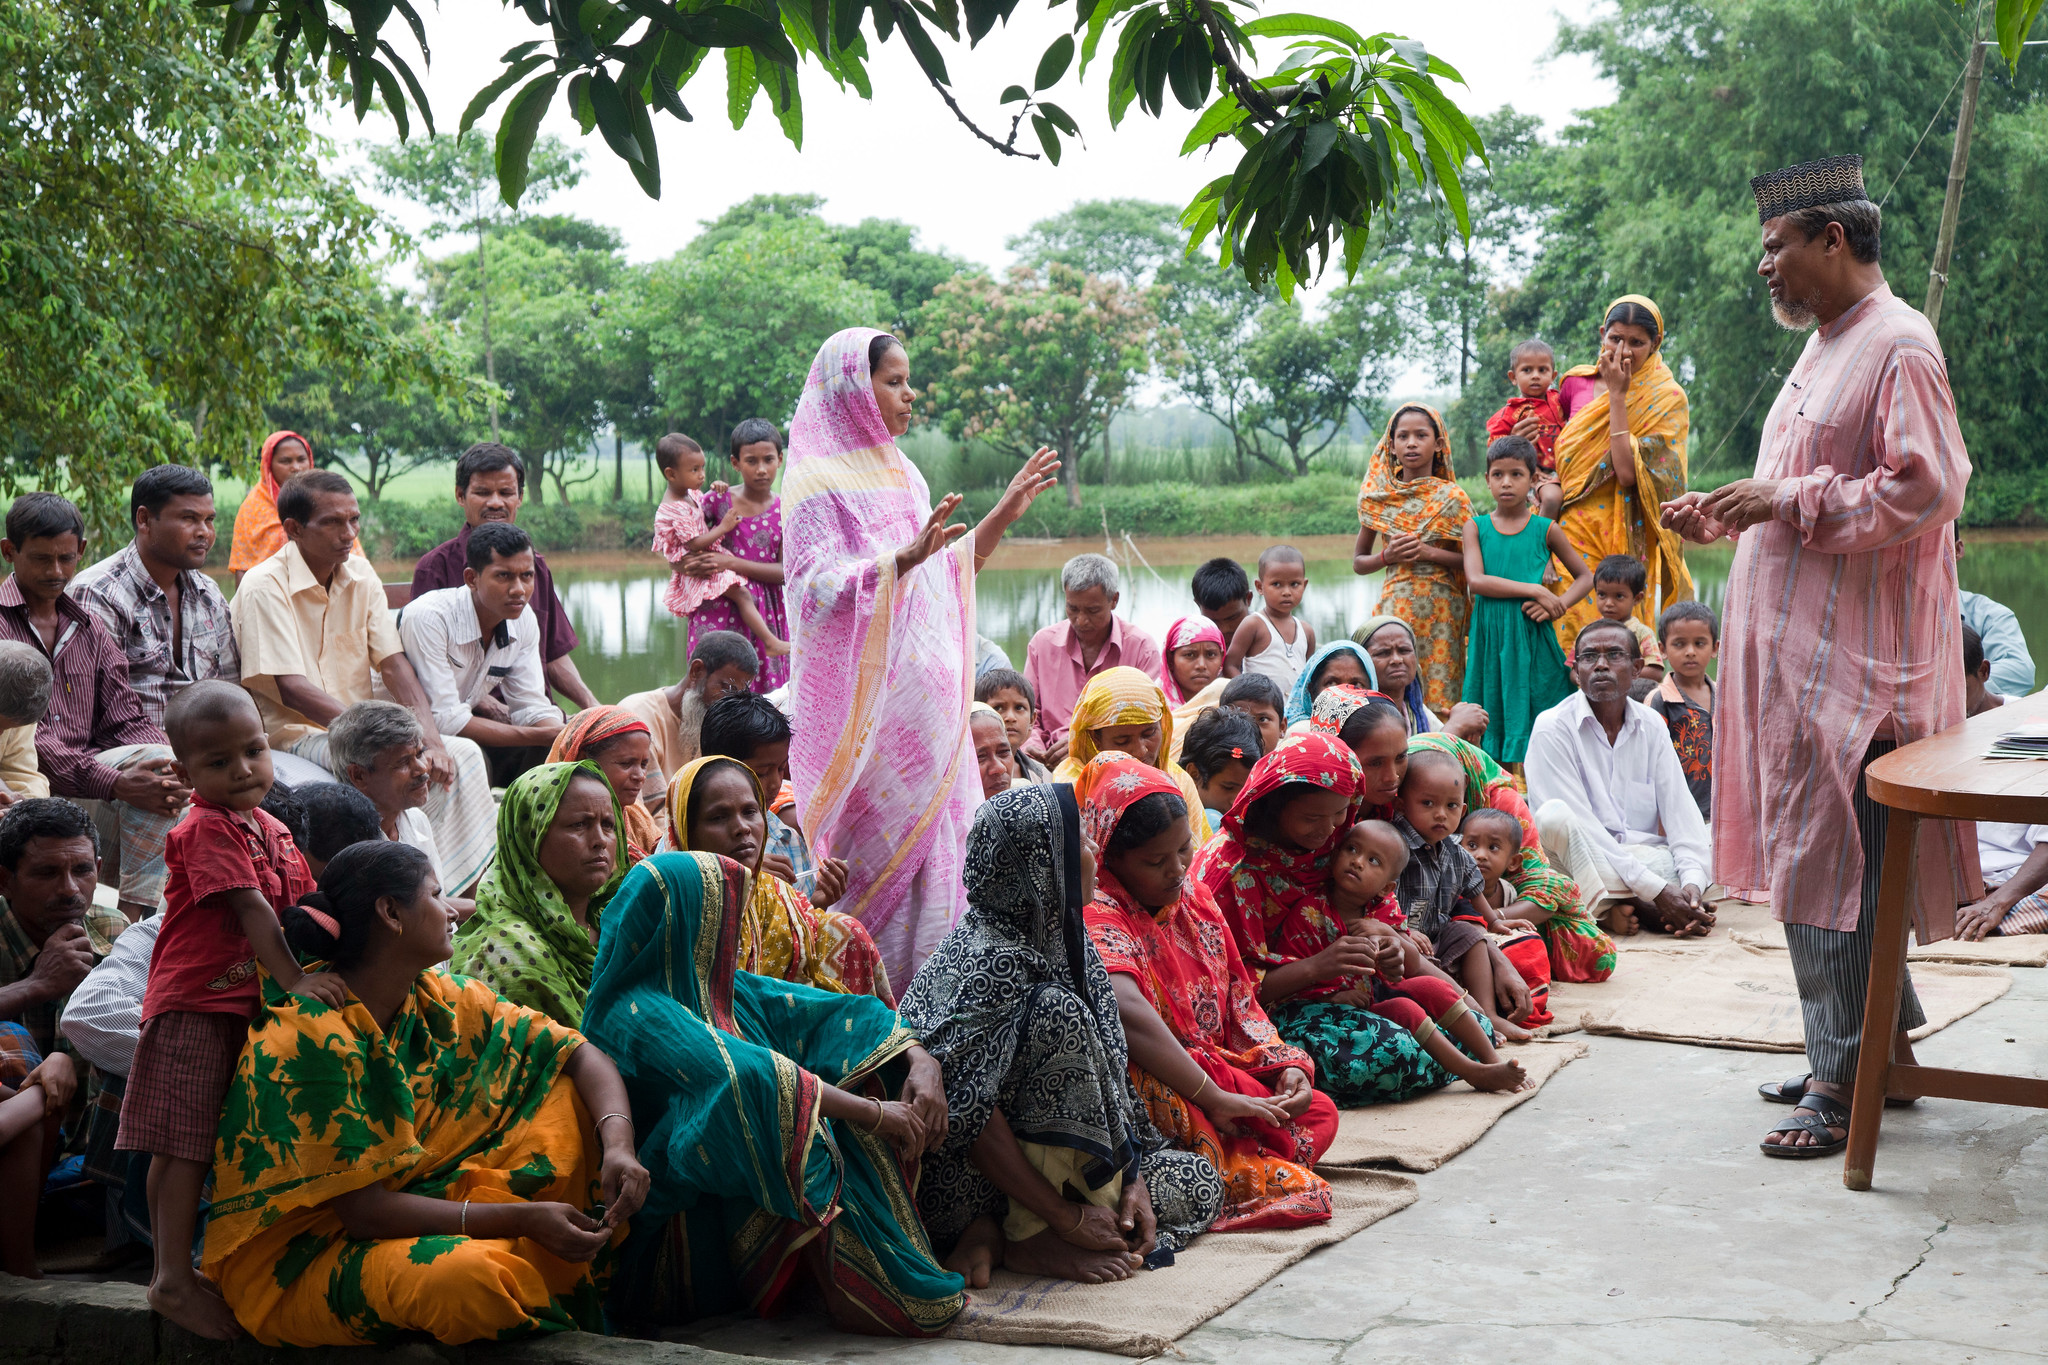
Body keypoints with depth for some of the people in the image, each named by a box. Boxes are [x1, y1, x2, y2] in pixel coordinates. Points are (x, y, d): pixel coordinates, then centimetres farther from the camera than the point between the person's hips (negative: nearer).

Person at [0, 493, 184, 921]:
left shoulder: (89, 629, 20)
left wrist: (164, 772, -12)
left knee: (158, 760, -23)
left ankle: (135, 914, -25)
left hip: (84, 783, 6)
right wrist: (114, 783, -22)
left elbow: (125, 720, 13)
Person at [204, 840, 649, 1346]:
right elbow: (365, 1211, -24)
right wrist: (521, 1218, -29)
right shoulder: (311, 1036, -21)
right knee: (466, 1277, -38)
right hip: (296, 1264, -8)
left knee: (568, 1098, 0)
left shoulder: (439, 1000, 1)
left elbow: (581, 1055, 3)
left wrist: (618, 1146, -17)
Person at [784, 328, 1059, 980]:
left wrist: (1004, 514, 17)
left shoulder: (899, 474, 17)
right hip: (869, 696, -8)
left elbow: (948, 574, 24)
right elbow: (818, 586, -19)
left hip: (926, 694, 8)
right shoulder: (818, 478, -7)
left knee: (935, 843, 7)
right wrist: (904, 558, -32)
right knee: (880, 852, -7)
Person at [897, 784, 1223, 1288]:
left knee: (1200, 1184, 5)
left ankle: (996, 1235, -6)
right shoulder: (986, 962, -22)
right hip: (959, 1185, -9)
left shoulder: (1063, 939, 5)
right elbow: (965, 1114, -29)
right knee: (1057, 1012, -26)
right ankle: (1030, 1236, -19)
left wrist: (1130, 1181, -5)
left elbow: (1108, 1070, 9)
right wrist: (1068, 1217, -26)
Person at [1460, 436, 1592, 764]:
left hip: (1532, 637, -1)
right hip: (1489, 635, 1)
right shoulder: (1476, 527, 5)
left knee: (1531, 711, -2)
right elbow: (1476, 580, -9)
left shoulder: (1545, 530, 5)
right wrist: (1535, 590, -14)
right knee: (1492, 716, 2)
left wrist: (1558, 605, -7)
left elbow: (1585, 577, 13)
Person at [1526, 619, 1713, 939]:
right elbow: (1580, 824, -17)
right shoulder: (1552, 728, -8)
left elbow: (1678, 806, -2)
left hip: (1646, 857, 5)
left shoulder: (1651, 725, 9)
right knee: (1554, 815, -34)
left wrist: (1692, 883, -22)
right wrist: (1656, 891, -25)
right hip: (1580, 864, -5)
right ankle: (1646, 908, -31)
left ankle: (1621, 907, -27)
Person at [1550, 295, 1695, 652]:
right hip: (1571, 530, 3)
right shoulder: (1577, 382, 10)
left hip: (1624, 536, -3)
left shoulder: (1667, 398, -2)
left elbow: (1629, 472, -16)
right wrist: (1548, 483, 3)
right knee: (1568, 631, -6)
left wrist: (1617, 395, -12)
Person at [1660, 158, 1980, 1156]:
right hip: (1799, 646, 10)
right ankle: (1881, 1044, 24)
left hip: (1852, 652, -10)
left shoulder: (1898, 347, -13)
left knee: (1827, 863, -8)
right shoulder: (1828, 345, 19)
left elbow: (1924, 490, -22)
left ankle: (1846, 1079, 0)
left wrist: (1788, 501, -19)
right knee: (1813, 846, 14)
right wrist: (1729, 512, 13)